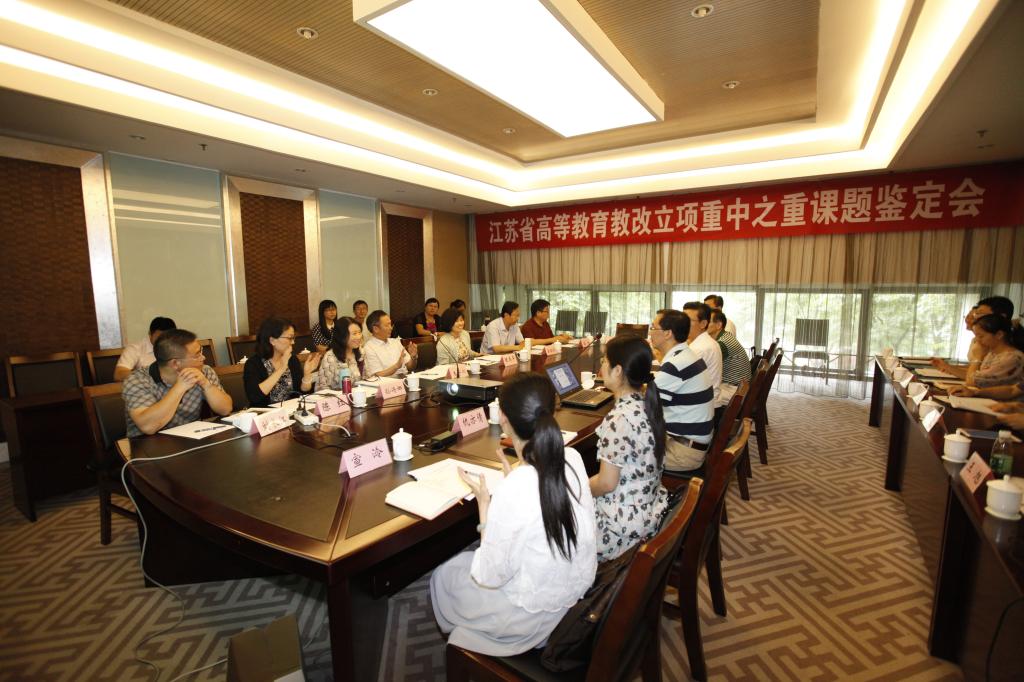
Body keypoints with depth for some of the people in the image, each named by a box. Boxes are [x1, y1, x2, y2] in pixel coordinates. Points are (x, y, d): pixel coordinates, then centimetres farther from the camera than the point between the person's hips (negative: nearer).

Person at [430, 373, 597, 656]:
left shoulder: (511, 493, -35)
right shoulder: (573, 458, -15)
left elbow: (490, 576, -20)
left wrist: (483, 501, -16)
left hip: (538, 614, -6)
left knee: (443, 576, 20)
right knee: (466, 559, 26)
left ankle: (460, 634, 45)